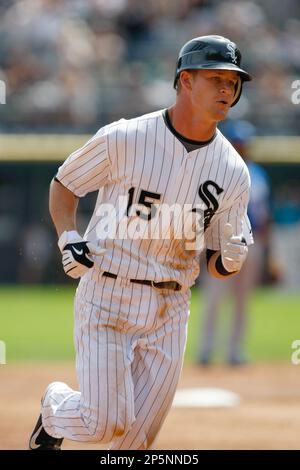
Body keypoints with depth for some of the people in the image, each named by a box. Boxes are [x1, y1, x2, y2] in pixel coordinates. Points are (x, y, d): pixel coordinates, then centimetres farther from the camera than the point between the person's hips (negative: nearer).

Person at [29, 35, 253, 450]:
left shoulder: (233, 171, 0)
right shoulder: (123, 139, -10)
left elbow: (217, 262, 6)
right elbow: (64, 185, 5)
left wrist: (231, 260, -17)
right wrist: (68, 240, -11)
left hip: (169, 311, 4)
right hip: (106, 297, -4)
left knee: (139, 436, 2)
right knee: (104, 423, -9)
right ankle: (55, 409, 25)